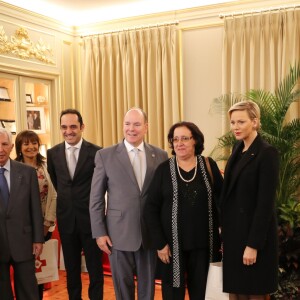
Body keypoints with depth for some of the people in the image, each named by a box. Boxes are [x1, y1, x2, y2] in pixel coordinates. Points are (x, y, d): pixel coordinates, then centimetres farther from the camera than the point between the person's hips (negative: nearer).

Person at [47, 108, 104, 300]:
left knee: (95, 269, 8)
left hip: (91, 218, -3)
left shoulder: (97, 152, -10)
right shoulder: (53, 153, 2)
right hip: (66, 218, 4)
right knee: (71, 269, 16)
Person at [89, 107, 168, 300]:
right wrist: (99, 233, -5)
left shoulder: (161, 155, 2)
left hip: (151, 233, 2)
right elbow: (96, 198, -1)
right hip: (119, 233, -1)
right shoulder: (105, 155, -3)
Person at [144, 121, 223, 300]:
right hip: (173, 244, -1)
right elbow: (151, 209, -3)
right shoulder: (164, 169, -3)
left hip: (204, 243, 1)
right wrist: (159, 243, -9)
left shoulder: (209, 166, 0)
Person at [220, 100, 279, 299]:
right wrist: (225, 233, 12)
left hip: (253, 233, -7)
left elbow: (266, 203, -18)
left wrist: (253, 244, -19)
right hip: (234, 232, 7)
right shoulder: (238, 148, 10)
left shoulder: (267, 153, -14)